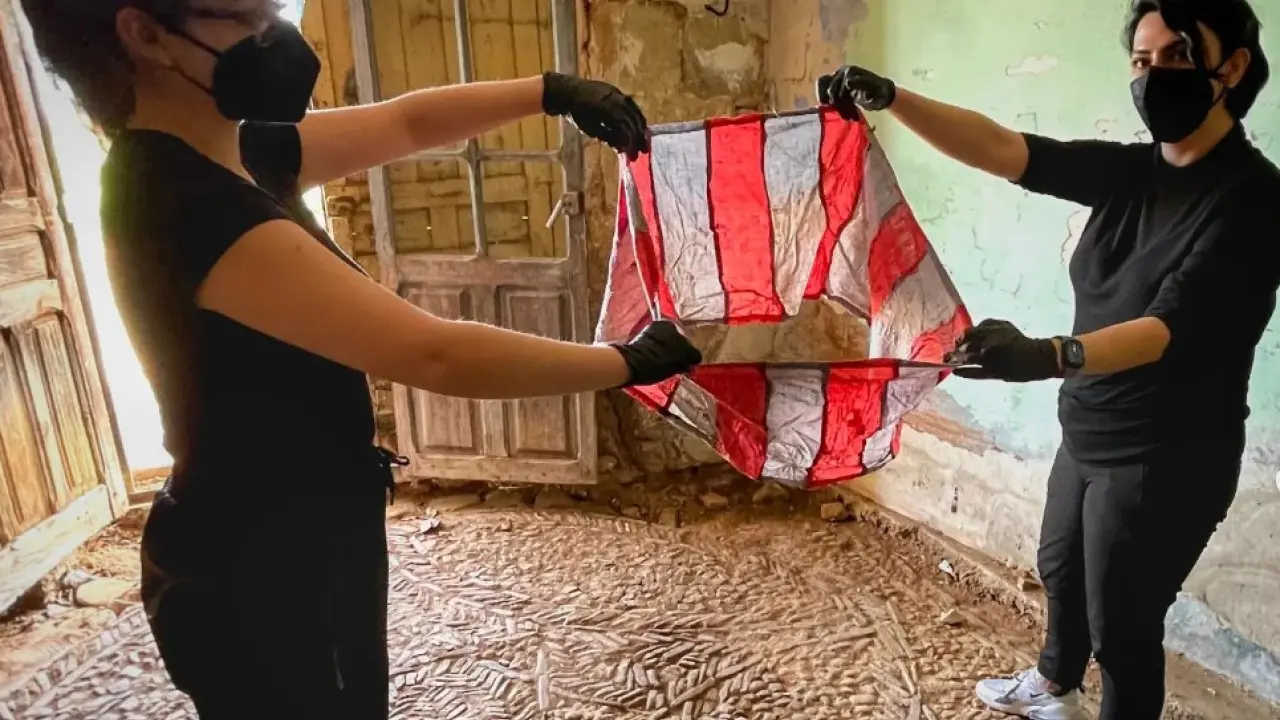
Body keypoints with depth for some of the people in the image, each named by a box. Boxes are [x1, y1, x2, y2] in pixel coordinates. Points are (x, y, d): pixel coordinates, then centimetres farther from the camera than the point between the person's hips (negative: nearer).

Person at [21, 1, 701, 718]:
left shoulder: (227, 158, 0)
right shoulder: (187, 202, -29)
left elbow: (403, 123, 9)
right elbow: (437, 356, -34)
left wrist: (550, 91, -1)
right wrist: (627, 361, -23)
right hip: (258, 578, -8)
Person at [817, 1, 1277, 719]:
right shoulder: (1130, 172, -1)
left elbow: (1171, 329, -31)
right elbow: (998, 148, -11)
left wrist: (1047, 355, -50)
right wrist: (890, 97, -24)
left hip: (1166, 458, -8)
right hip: (1088, 435, 8)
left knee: (1122, 622, 7)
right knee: (1061, 568, 27)